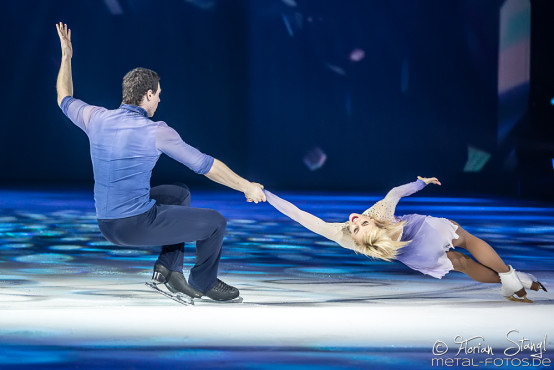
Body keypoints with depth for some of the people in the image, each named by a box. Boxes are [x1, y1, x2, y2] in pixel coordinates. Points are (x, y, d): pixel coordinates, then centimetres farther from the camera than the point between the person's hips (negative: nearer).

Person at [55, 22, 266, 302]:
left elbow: (65, 100, 22)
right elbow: (205, 165, -13)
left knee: (180, 194, 29)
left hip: (106, 225, 8)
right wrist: (246, 186, -3)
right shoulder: (156, 132, -16)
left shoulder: (96, 118, 0)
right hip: (137, 225, -8)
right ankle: (203, 282, 28)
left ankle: (168, 267, 24)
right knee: (215, 223, 4)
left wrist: (66, 57, 33)